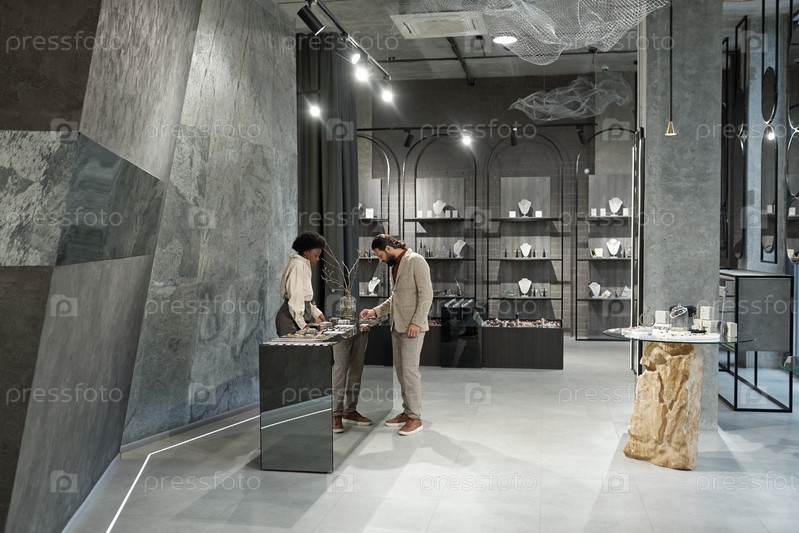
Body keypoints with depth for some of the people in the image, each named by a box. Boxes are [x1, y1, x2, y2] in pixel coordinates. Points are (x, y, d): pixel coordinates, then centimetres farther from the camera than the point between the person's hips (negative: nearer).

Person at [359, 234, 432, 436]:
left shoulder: (416, 261, -11)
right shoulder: (394, 265, 16)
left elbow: (426, 294, -15)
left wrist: (417, 322, -20)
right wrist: (375, 312, 13)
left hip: (412, 327, -9)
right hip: (397, 326, 9)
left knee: (409, 370, -8)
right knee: (400, 370, 11)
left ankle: (415, 417, 0)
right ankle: (407, 411, 20)